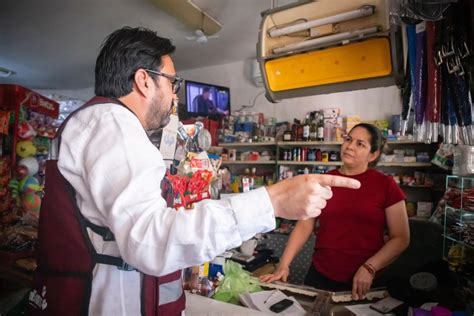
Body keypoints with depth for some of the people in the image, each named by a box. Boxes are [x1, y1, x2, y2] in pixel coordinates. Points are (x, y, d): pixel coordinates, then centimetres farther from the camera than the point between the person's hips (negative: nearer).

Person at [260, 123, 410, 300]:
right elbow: (304, 226, 0)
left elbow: (401, 238, -4)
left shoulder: (385, 185, -5)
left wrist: (369, 268, -16)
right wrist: (283, 265, -9)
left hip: (364, 283, -2)